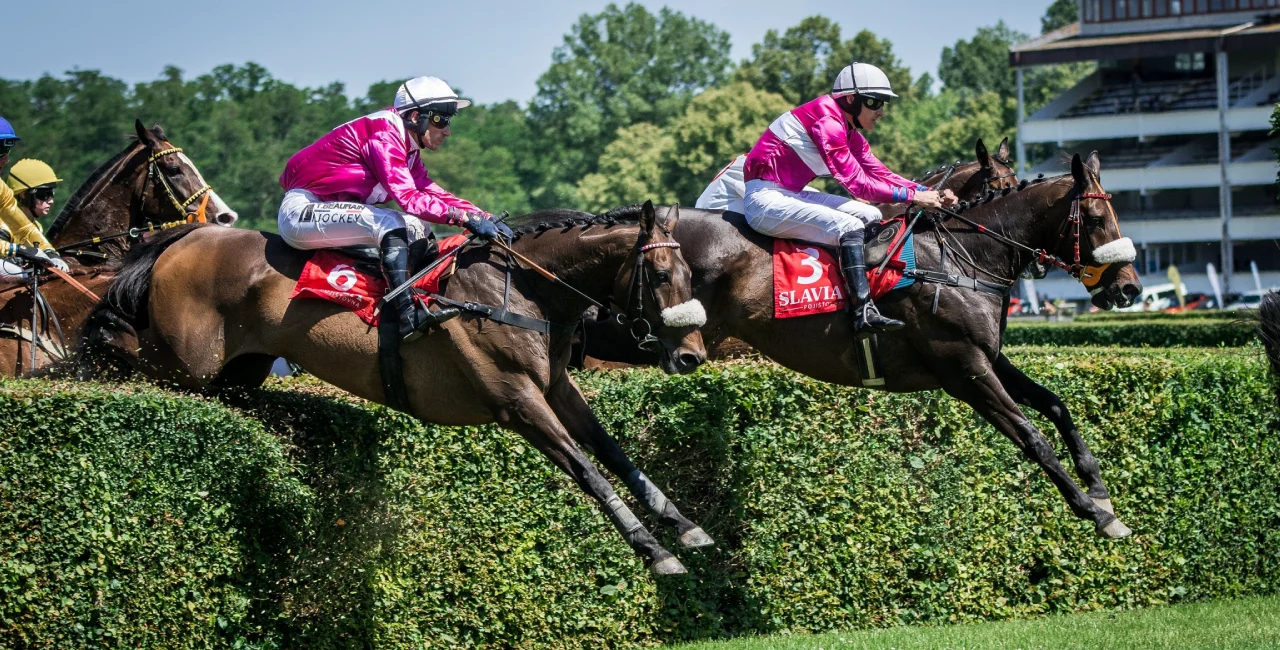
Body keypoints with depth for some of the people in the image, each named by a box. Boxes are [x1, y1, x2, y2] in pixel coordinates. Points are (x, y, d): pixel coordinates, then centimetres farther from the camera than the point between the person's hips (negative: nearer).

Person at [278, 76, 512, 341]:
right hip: (300, 211, -10)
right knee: (391, 223, -26)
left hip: (329, 209, 10)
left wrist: (485, 218, -3)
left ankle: (429, 296, 2)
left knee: (416, 227, 6)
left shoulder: (406, 146, 10)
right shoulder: (383, 136, -20)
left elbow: (432, 192, 9)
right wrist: (468, 218, -32)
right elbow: (408, 197, -30)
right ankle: (408, 317, -34)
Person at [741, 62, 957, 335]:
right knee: (849, 226, -23)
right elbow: (857, 183, -23)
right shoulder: (826, 121, -20)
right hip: (765, 198, -10)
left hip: (791, 194, 10)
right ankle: (864, 313, -28)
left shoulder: (849, 132, 11)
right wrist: (913, 196, -22)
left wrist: (929, 193, -6)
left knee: (872, 216, 5)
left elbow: (880, 174, 7)